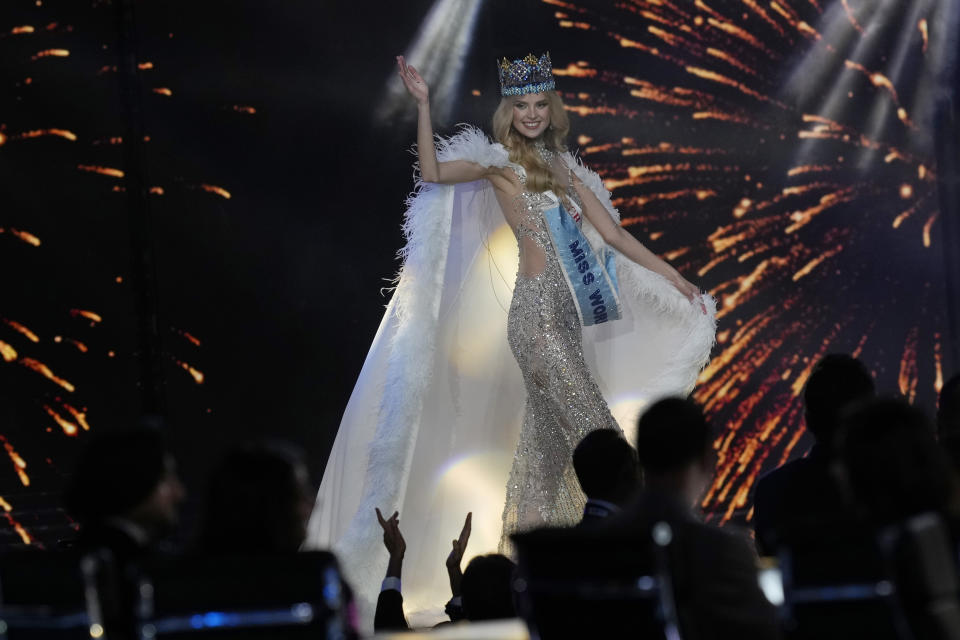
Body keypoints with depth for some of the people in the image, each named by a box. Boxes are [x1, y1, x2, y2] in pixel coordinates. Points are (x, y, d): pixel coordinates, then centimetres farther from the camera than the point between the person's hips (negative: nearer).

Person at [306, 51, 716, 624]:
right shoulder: (498, 161, 0)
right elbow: (434, 173, -14)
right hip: (536, 312, -7)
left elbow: (614, 234, 17)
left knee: (547, 437, 8)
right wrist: (424, 105, -17)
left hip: (564, 314, 7)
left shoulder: (564, 167, 17)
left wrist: (672, 276, 15)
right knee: (595, 429, -9)